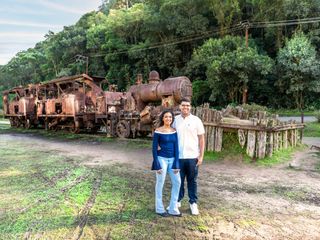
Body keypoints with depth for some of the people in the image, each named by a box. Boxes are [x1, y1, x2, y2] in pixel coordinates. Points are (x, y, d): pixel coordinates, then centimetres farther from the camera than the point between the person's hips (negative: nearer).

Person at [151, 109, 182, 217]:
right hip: (161, 159, -5)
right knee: (160, 183, 5)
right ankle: (159, 209, 22)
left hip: (172, 159, 5)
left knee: (177, 182, 5)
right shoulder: (158, 131, -9)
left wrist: (176, 164, -3)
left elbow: (176, 147, 3)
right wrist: (157, 165, -13)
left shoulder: (174, 131, 4)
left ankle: (173, 209, 20)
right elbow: (154, 148, -8)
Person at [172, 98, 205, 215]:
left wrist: (201, 156, -3)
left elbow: (201, 139, 0)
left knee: (192, 181, 10)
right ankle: (177, 201, 29)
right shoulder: (175, 120, 3)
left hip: (192, 156, -1)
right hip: (178, 156, 2)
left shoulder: (196, 120, -2)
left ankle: (193, 203, 24)